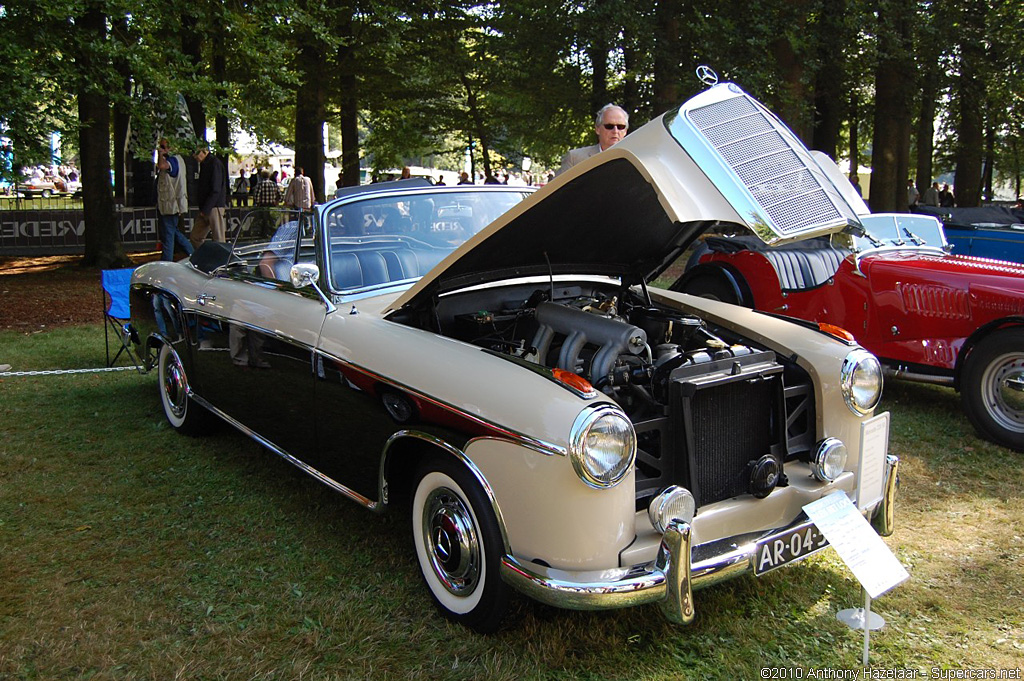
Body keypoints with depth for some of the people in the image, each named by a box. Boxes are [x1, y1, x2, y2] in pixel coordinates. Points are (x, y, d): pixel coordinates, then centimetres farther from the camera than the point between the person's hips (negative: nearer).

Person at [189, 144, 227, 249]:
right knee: (195, 237, 9)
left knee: (219, 240, -6)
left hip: (214, 207, -10)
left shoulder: (215, 163, -11)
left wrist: (205, 209, -17)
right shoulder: (204, 164, 17)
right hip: (205, 208, 10)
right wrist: (202, 208, 12)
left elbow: (216, 190, -17)